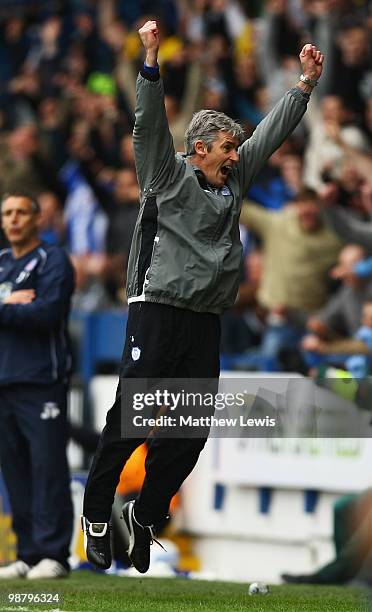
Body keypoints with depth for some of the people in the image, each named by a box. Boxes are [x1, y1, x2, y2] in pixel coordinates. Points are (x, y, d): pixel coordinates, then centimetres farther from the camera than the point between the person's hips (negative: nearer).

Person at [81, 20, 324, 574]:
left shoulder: (233, 183, 16)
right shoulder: (168, 176, 1)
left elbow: (272, 133, 21)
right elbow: (150, 124, -12)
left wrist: (306, 83, 17)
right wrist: (152, 58, -24)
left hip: (206, 320, 6)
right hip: (158, 312, -6)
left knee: (191, 432, 4)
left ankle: (146, 513, 18)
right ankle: (97, 512, 3)